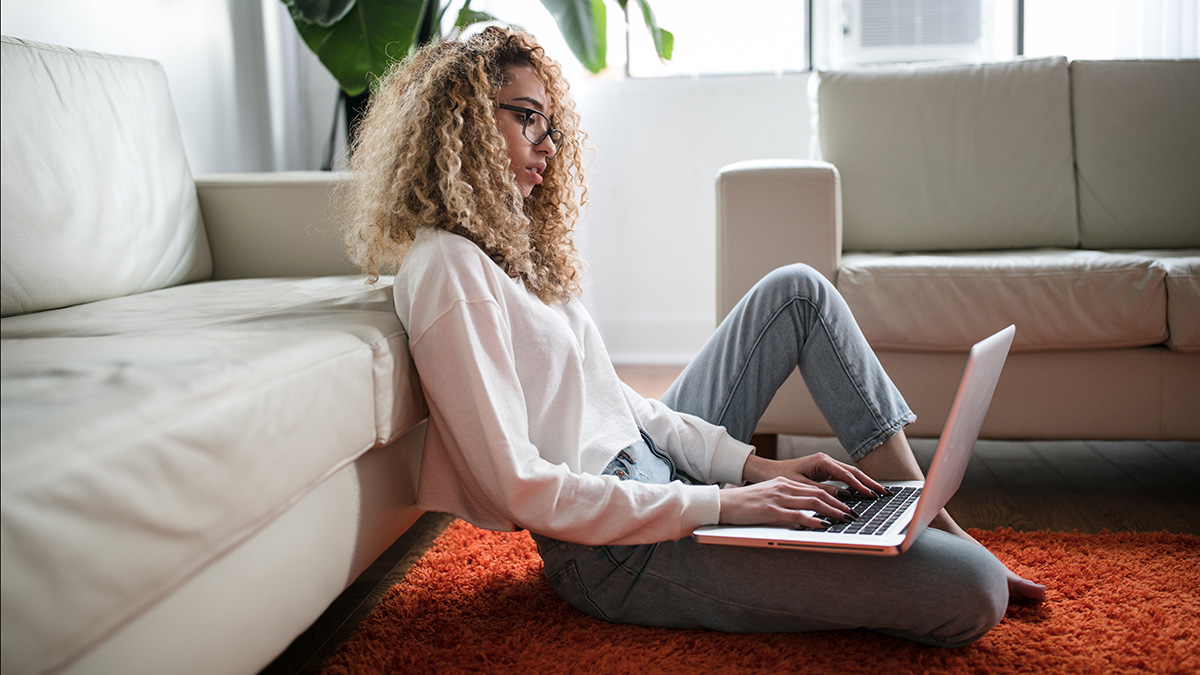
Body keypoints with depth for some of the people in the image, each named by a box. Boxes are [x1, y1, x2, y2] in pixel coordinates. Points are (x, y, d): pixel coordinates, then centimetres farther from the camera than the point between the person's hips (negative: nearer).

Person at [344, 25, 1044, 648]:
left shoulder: (509, 245, 13)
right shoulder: (446, 268, -17)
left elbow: (614, 397, 12)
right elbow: (520, 488, -23)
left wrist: (752, 464, 1)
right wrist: (721, 505, -22)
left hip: (653, 466, 10)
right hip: (615, 549, -10)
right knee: (970, 592, -20)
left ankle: (927, 519, 13)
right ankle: (959, 556, 17)